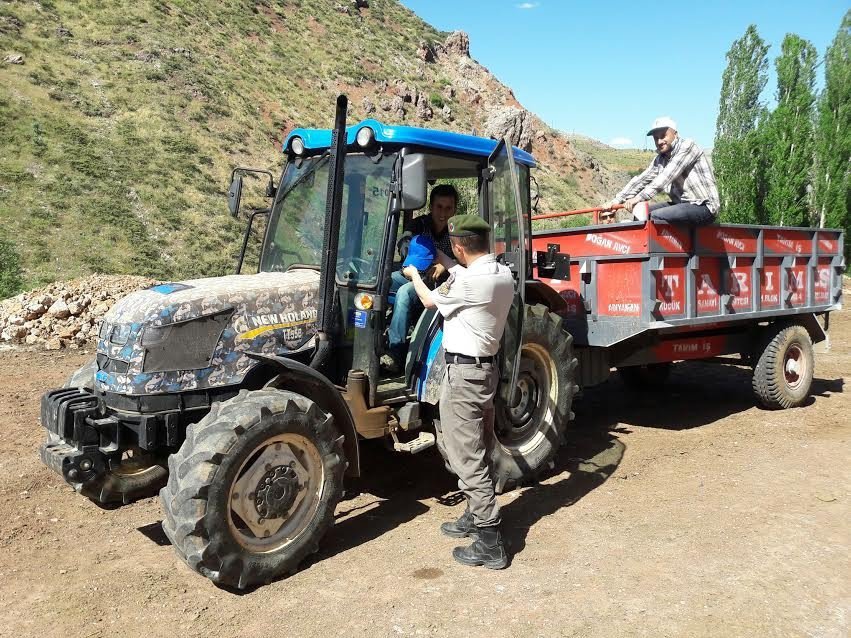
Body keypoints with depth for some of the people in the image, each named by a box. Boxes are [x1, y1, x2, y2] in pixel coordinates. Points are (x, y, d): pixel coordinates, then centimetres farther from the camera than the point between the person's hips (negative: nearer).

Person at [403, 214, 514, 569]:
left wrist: (414, 275, 16)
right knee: (478, 452, 19)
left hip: (463, 373, -9)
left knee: (467, 458, -3)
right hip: (486, 368, 9)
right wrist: (441, 261, 31)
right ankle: (477, 516, 33)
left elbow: (430, 301, -3)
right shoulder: (503, 275, 3)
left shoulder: (467, 281, -22)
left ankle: (489, 542, 2)